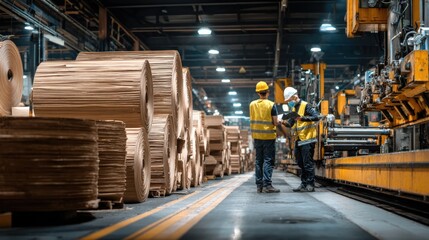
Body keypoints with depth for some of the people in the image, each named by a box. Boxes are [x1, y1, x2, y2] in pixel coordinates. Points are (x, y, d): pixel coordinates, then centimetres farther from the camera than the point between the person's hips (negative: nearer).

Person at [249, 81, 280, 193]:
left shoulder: (252, 104, 2)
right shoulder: (271, 105, -10)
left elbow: (253, 119, 8)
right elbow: (275, 122, -10)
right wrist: (277, 123, 11)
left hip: (257, 136, 4)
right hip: (269, 136, -4)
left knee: (258, 161, 10)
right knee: (268, 161, -1)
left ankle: (259, 185, 11)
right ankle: (267, 185, -6)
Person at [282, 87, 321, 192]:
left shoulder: (305, 106, -10)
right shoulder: (293, 108, 14)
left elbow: (316, 117, -21)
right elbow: (290, 123, 13)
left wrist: (303, 118, -29)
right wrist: (285, 122, -8)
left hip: (307, 139, -9)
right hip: (299, 140, 9)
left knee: (307, 163, -6)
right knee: (301, 162, 12)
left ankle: (310, 185, -1)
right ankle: (304, 184, 20)